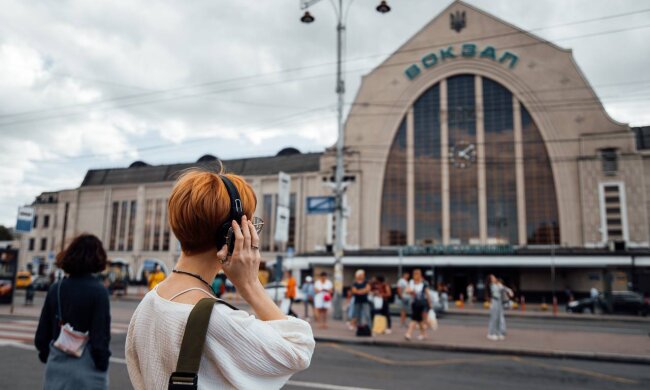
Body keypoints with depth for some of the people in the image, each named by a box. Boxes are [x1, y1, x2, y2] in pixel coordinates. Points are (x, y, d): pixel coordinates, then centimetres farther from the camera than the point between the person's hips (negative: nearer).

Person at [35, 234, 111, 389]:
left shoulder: (55, 288, 1)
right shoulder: (98, 291, -14)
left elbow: (42, 333, 7)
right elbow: (100, 337, -14)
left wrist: (45, 355, 20)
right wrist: (102, 364, -3)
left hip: (57, 368, 5)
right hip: (86, 371, -5)